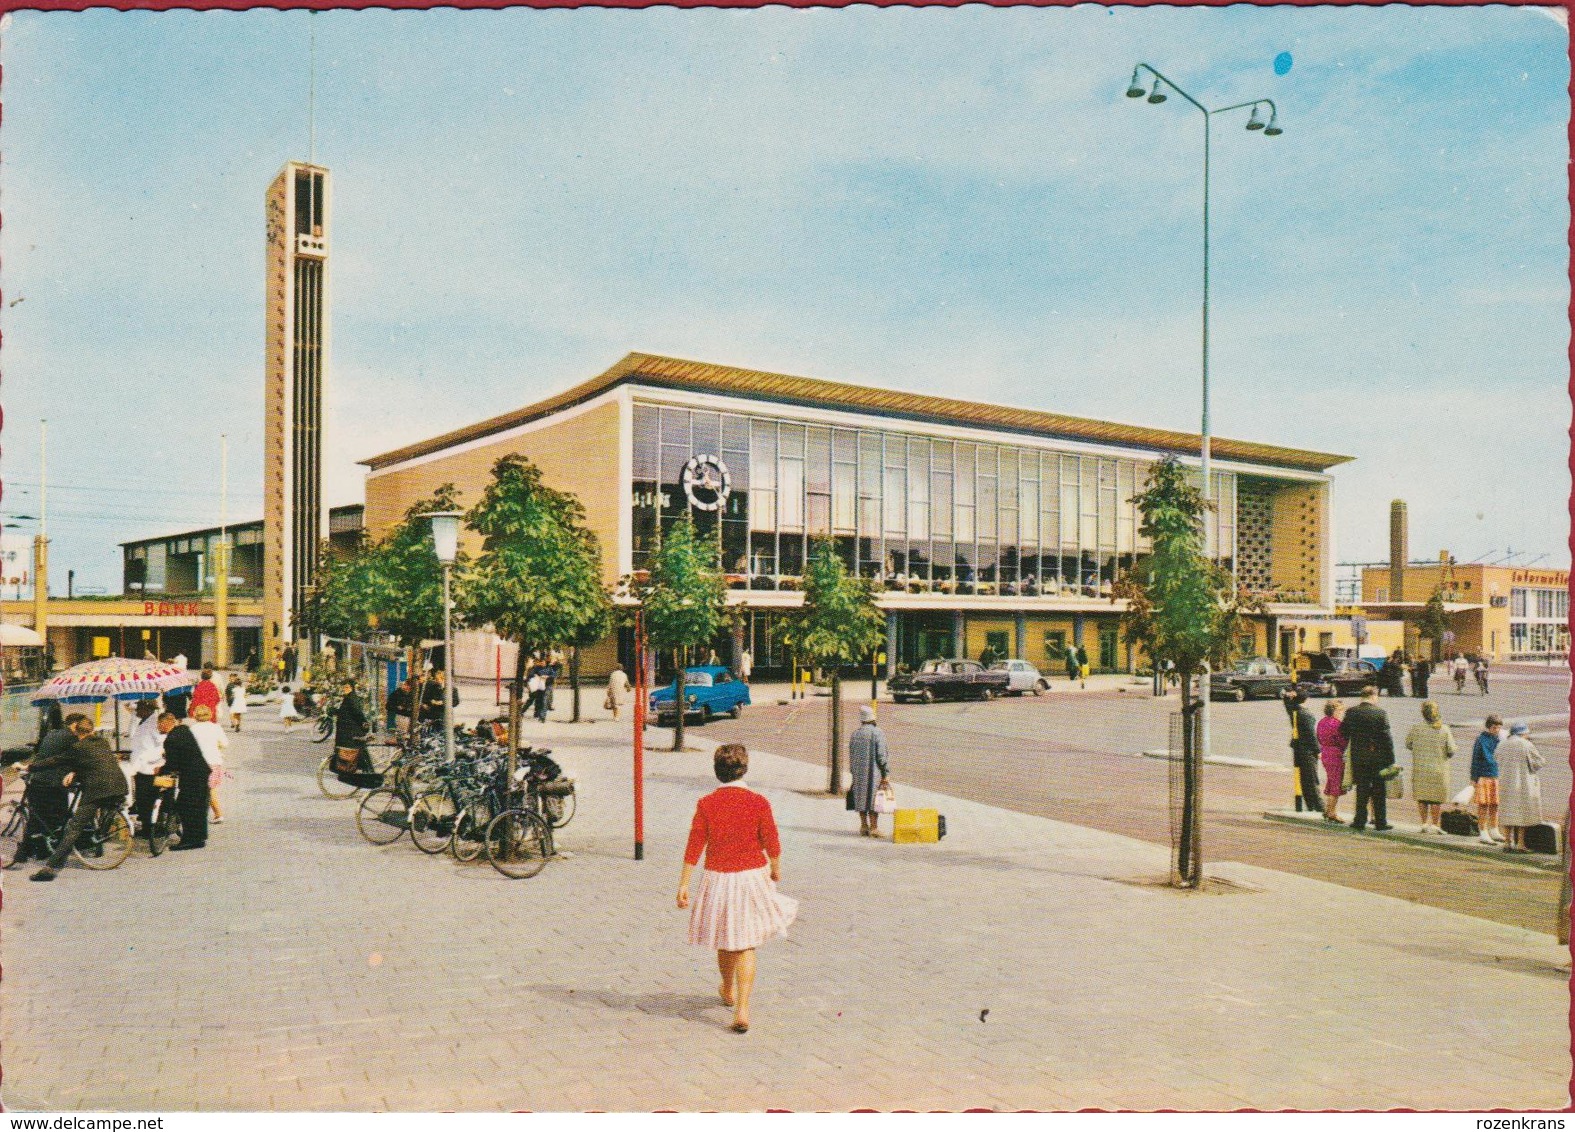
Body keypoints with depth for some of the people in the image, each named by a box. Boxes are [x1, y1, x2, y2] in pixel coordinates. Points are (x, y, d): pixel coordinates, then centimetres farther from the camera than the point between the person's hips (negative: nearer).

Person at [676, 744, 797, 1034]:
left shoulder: (706, 804, -9)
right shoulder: (758, 803, -11)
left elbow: (694, 846, -7)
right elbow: (772, 844, -2)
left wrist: (683, 883, 0)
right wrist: (776, 869, 17)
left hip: (717, 879, 2)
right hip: (752, 877, -1)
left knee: (724, 941, 21)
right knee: (746, 946, 5)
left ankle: (728, 991, 43)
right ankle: (742, 1008, -4)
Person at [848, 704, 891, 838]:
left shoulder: (854, 735, 5)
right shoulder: (878, 733, -10)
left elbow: (851, 757, 9)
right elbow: (881, 755, -13)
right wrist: (884, 775, -9)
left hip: (858, 774, 4)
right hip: (874, 773, -4)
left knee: (861, 799, 11)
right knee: (873, 800, 0)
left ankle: (864, 826, 13)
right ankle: (873, 827, -1)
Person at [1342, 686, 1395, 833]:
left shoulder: (1351, 712, -2)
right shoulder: (1380, 713, -10)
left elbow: (1343, 733, 4)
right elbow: (1386, 737, -10)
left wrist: (1345, 751, 21)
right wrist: (1390, 759, -6)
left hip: (1358, 757, 2)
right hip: (1378, 757, -2)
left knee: (1362, 790, 10)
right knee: (1379, 791, 7)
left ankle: (1360, 821, 10)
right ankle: (1380, 822, 10)